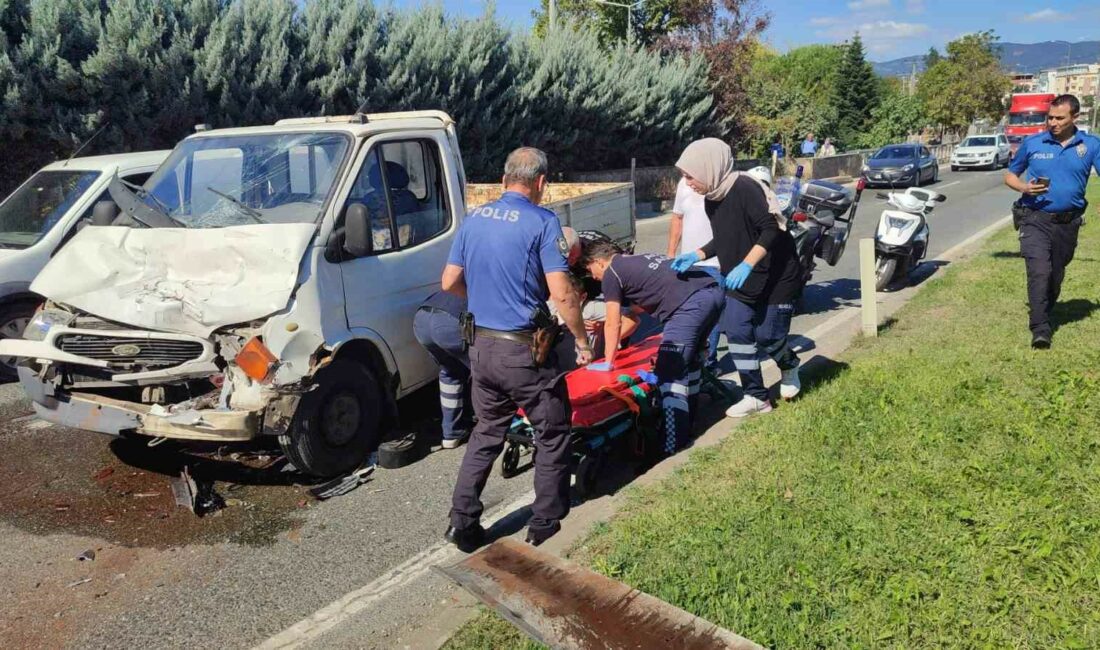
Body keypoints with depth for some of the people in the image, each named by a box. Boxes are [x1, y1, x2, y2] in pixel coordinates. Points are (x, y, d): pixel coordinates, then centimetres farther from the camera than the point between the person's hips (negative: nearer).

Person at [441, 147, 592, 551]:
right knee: (552, 436, 11)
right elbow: (561, 293, -18)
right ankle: (546, 526, 20)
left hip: (481, 346, 6)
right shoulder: (542, 222, -12)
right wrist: (582, 339, -6)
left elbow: (449, 283, 9)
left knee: (486, 432, 20)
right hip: (524, 351, -6)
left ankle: (462, 522, 21)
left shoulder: (474, 219, 6)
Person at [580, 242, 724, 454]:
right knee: (690, 358, 26)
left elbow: (613, 324, 10)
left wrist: (608, 362, 19)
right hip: (714, 291, 9)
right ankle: (688, 419, 37)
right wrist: (613, 342, 49)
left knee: (670, 375, -6)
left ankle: (673, 446, -6)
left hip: (690, 304, -9)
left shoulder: (611, 274, 9)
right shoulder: (638, 261, 33)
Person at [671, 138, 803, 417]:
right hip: (740, 281, 7)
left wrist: (746, 265, -37)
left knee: (767, 337, 2)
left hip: (775, 277, -7)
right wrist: (696, 255, -1)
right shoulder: (712, 200, 2)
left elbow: (771, 230, -29)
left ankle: (790, 366, 37)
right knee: (737, 333, 0)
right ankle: (756, 397, 11)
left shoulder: (744, 188, -24)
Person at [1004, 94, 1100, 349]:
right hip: (1035, 219, -2)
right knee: (1039, 271, -17)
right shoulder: (1032, 143, 1)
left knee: (1056, 275, 16)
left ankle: (1044, 314, 37)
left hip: (1068, 222, 2)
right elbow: (1010, 175, 10)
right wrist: (1024, 188, -12)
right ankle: (1040, 328, -16)